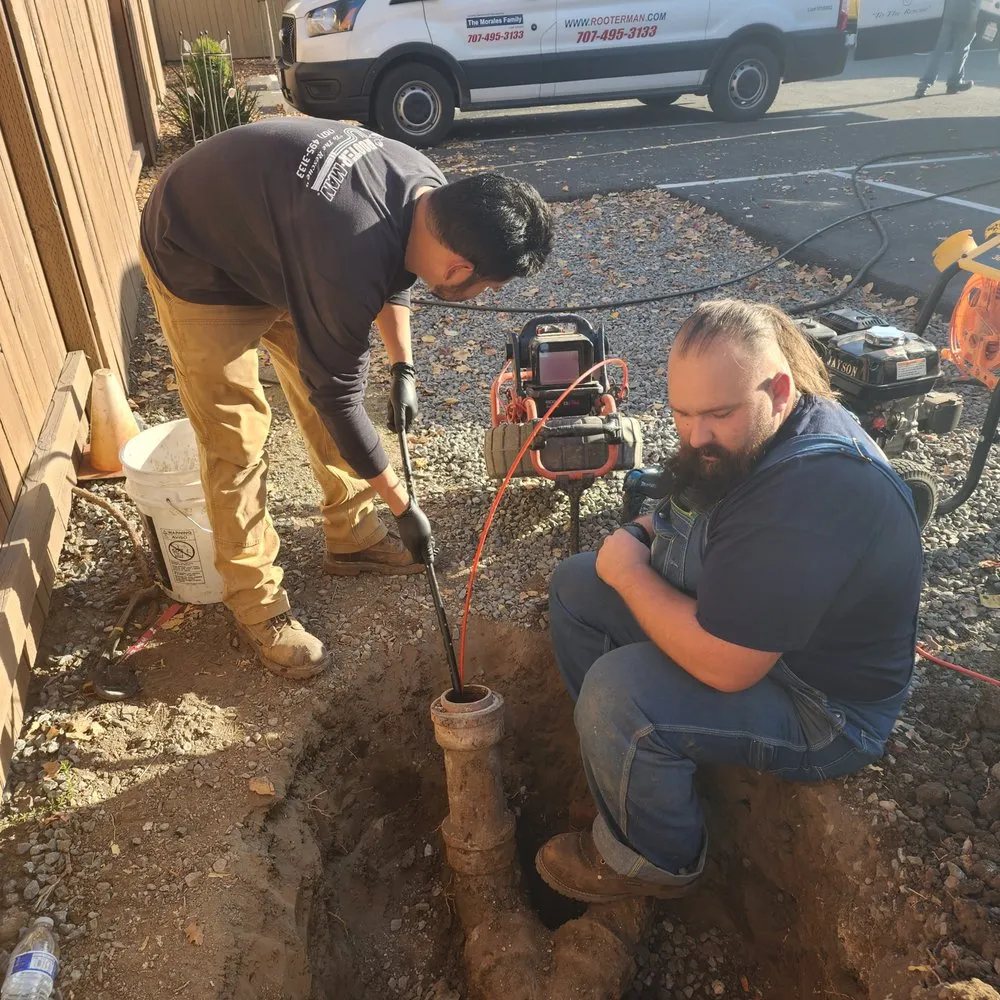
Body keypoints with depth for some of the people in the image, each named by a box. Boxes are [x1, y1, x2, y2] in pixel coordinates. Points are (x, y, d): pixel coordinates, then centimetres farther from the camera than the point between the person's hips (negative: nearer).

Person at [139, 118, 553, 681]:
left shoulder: (432, 193, -16)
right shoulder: (350, 263, -40)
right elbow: (339, 398, -27)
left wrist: (404, 367, 0)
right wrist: (405, 506, -17)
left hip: (276, 237, 8)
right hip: (197, 261, -8)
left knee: (325, 385, 10)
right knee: (236, 437, -7)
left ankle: (353, 537, 26)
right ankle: (256, 603, 8)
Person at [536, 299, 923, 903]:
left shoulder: (817, 491, -36)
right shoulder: (740, 435, -5)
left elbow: (724, 666, -36)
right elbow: (702, 514, 17)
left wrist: (629, 571, -21)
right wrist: (645, 534, -5)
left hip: (822, 707, -9)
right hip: (732, 620, 10)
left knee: (618, 692, -30)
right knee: (574, 585, 7)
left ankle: (657, 862, 1)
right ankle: (626, 754, 22)